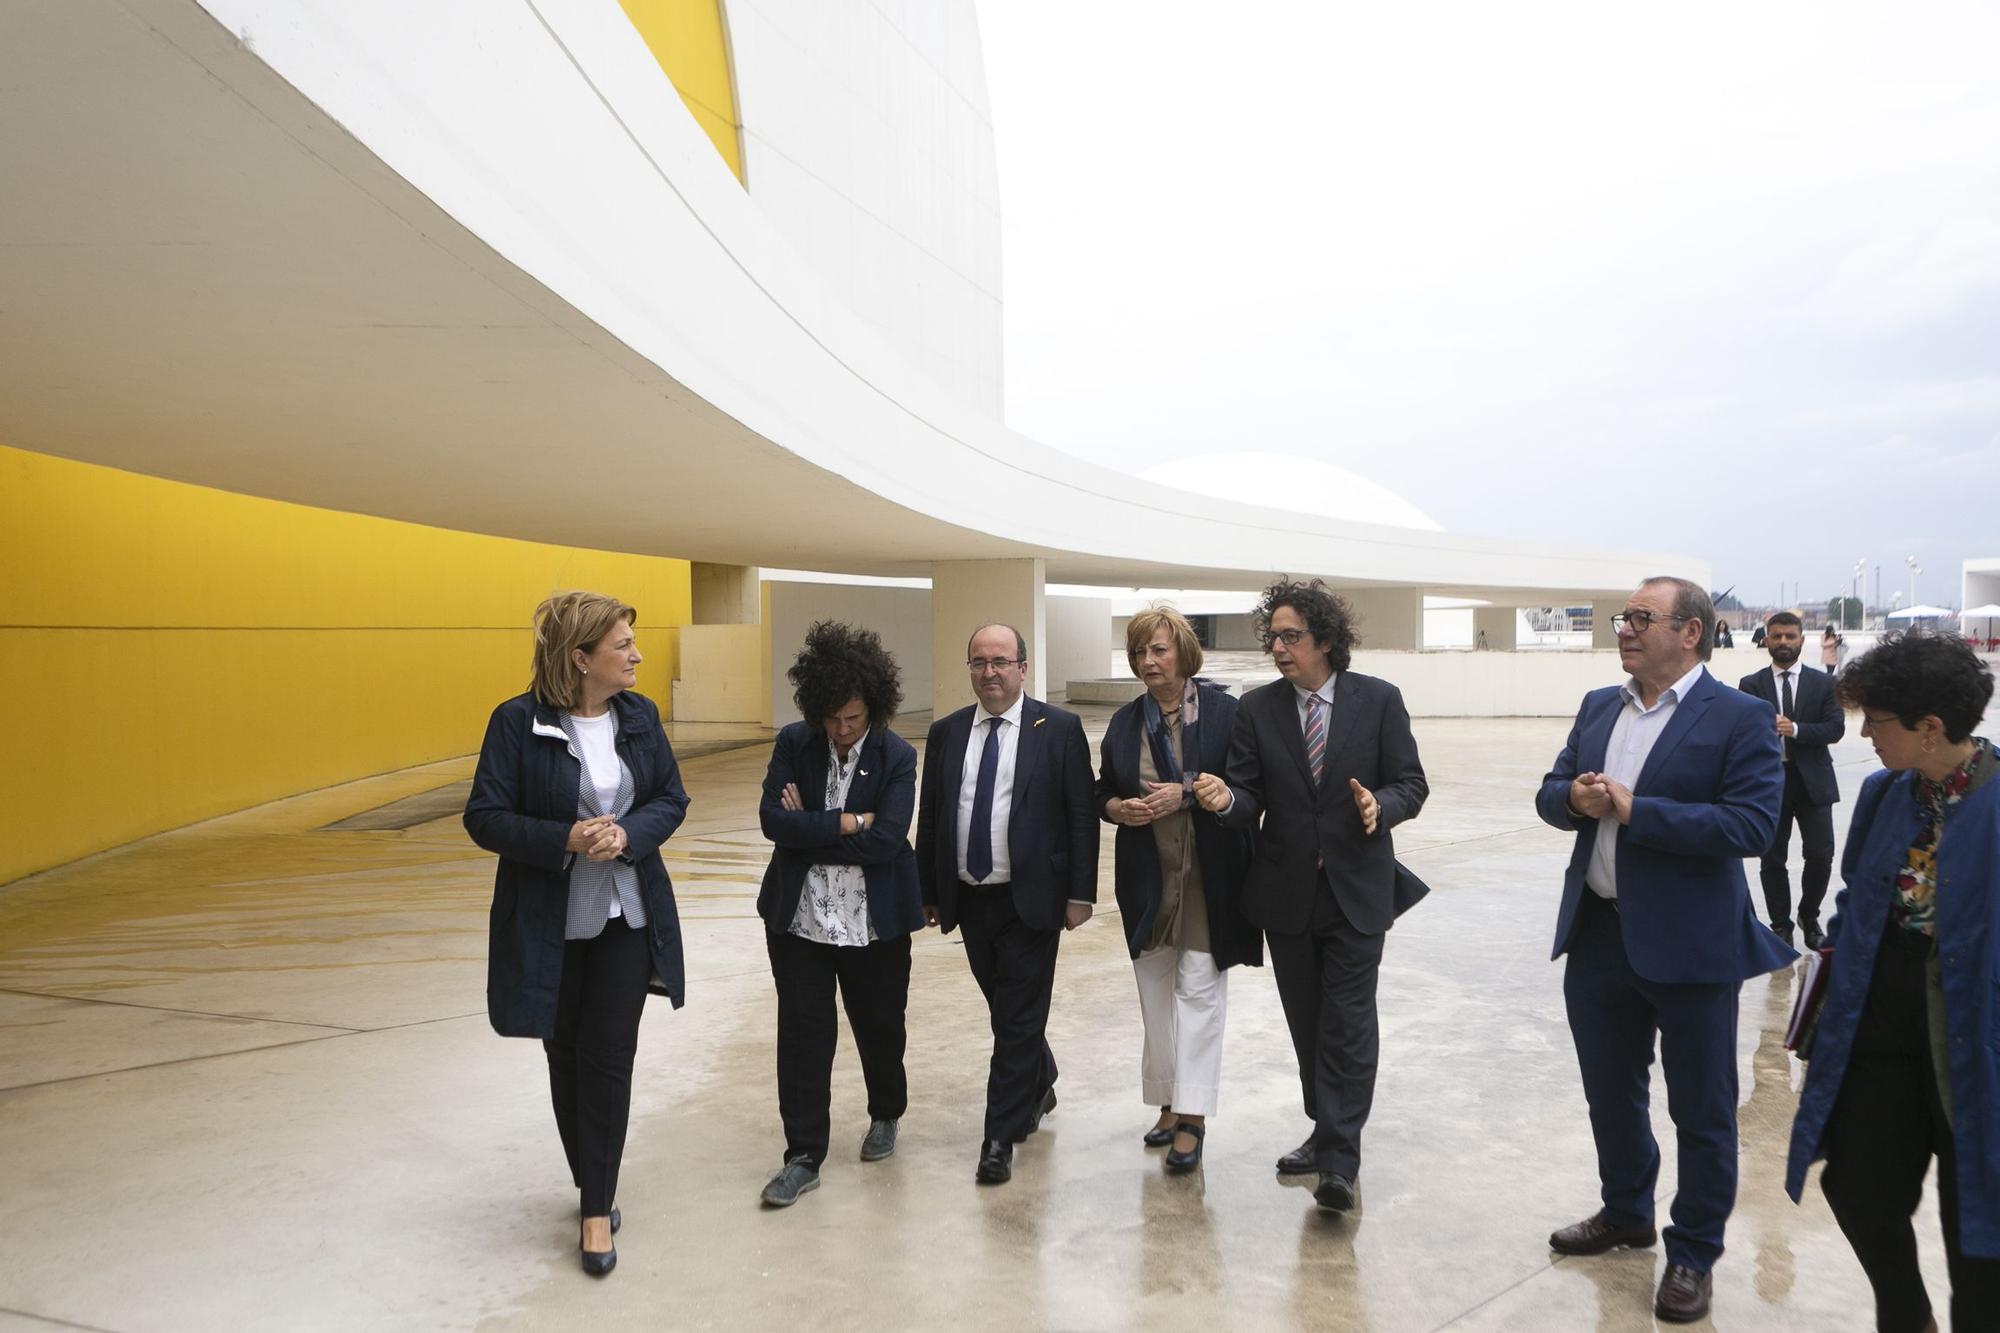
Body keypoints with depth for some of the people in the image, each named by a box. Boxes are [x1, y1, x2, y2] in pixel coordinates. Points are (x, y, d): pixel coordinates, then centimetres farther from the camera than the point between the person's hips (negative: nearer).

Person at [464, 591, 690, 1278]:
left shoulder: (639, 715, -1)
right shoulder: (518, 721, -13)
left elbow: (672, 799, 3)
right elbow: (485, 817, -12)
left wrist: (627, 835, -17)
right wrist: (566, 839, -24)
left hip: (628, 917, 2)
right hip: (549, 922, -2)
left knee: (609, 1058, 1)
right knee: (567, 1055, 13)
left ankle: (598, 1209, 13)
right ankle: (594, 1187, 34)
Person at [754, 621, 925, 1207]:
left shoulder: (897, 756, -9)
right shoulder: (793, 743, -3)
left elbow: (886, 840, -18)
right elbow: (772, 819, -13)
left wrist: (807, 830, -15)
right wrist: (847, 822, -18)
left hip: (874, 919, -1)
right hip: (799, 915, 1)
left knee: (879, 1026, 16)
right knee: (802, 1033, 3)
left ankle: (886, 1116, 43)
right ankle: (804, 1156, 14)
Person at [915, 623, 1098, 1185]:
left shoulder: (1059, 729, -6)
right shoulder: (946, 733, 6)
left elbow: (1082, 815, -6)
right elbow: (929, 818, 8)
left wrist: (1080, 893, -10)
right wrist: (927, 892, 7)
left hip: (1031, 899, -4)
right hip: (969, 899, 4)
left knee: (1020, 1017, 0)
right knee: (1004, 1009, 18)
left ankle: (1001, 1137, 9)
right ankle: (1038, 1087, 43)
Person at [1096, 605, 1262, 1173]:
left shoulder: (1223, 710, -6)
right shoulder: (1125, 722, 8)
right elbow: (1102, 791, 13)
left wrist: (1186, 792, -19)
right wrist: (1118, 807, -8)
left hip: (1209, 875, -5)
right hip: (1147, 876, 5)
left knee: (1198, 987, -5)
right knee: (1155, 990, 11)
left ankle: (1192, 1117, 1)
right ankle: (1169, 1103, 25)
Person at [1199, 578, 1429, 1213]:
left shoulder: (1378, 700, -4)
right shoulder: (1257, 708, 0)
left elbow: (1411, 783, -2)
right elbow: (1250, 799, -3)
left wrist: (1381, 805, -23)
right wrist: (1226, 800, -26)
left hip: (1357, 890, -3)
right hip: (1286, 891, 3)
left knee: (1348, 1022, -4)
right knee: (1307, 1022, 15)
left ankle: (1338, 1159, 2)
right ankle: (1329, 1133, 32)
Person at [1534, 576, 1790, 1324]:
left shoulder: (1740, 717, -11)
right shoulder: (1598, 708, 8)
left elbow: (1753, 824, -21)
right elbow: (1550, 795, 10)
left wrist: (1635, 810, -23)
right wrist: (1574, 798, -14)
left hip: (1688, 945, -6)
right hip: (1597, 934, 6)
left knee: (1701, 1110, 10)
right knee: (1610, 1092, 21)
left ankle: (1694, 1254, 27)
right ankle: (1625, 1212, 42)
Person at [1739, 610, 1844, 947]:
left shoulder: (1822, 682, 4)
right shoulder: (1751, 685, 2)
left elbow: (1836, 727, -5)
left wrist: (1796, 729, -20)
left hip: (1813, 781, 0)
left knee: (1821, 856, 1)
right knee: (1773, 860, 6)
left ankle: (1809, 917, 24)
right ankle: (1781, 925, 20)